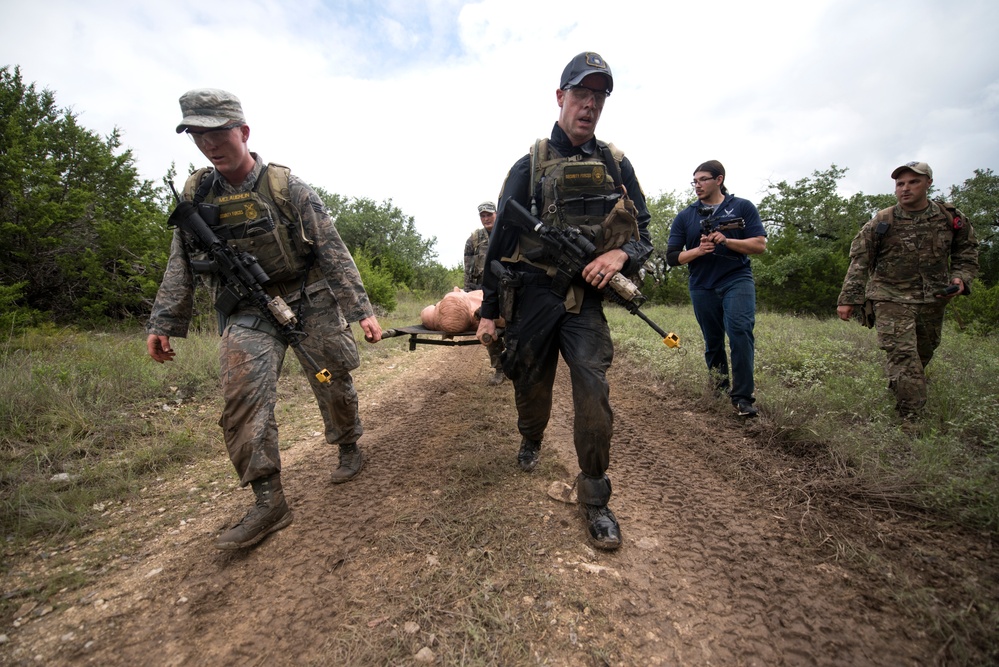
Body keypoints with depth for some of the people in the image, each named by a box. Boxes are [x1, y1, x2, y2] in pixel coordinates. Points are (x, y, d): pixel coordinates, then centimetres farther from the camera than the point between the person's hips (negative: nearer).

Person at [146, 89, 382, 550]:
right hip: (248, 313, 3)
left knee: (334, 383, 6)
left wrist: (362, 310, -15)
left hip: (310, 303, -2)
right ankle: (269, 503, -1)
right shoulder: (195, 195, 4)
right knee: (242, 399, -10)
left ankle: (349, 450, 33)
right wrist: (162, 323, 4)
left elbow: (333, 252, -10)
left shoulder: (288, 188, -8)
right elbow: (180, 265, 10)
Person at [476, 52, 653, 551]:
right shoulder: (530, 167, 2)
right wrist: (489, 311, 1)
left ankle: (594, 497, 5)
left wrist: (621, 253, -14)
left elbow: (643, 232, 11)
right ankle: (531, 441, 45)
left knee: (594, 386, -12)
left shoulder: (617, 165, 8)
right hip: (533, 295, 0)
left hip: (586, 298, 1)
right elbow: (501, 241, 3)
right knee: (532, 384, 12)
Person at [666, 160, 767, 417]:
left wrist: (727, 241, -16)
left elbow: (760, 245, 0)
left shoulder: (743, 207, 6)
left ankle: (743, 396, -12)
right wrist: (699, 250, -13)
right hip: (702, 287, 2)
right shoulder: (685, 217, 9)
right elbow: (672, 257, 4)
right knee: (712, 341, 10)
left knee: (740, 331, -20)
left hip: (737, 280, -2)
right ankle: (720, 382, 33)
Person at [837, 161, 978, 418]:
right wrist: (848, 299, -12)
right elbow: (859, 262, -6)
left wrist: (960, 277, -3)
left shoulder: (951, 218, 4)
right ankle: (910, 418, -9)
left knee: (924, 353, 16)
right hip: (892, 300, -4)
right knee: (902, 355, -13)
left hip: (933, 301, 4)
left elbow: (967, 252, 17)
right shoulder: (881, 222, -5)